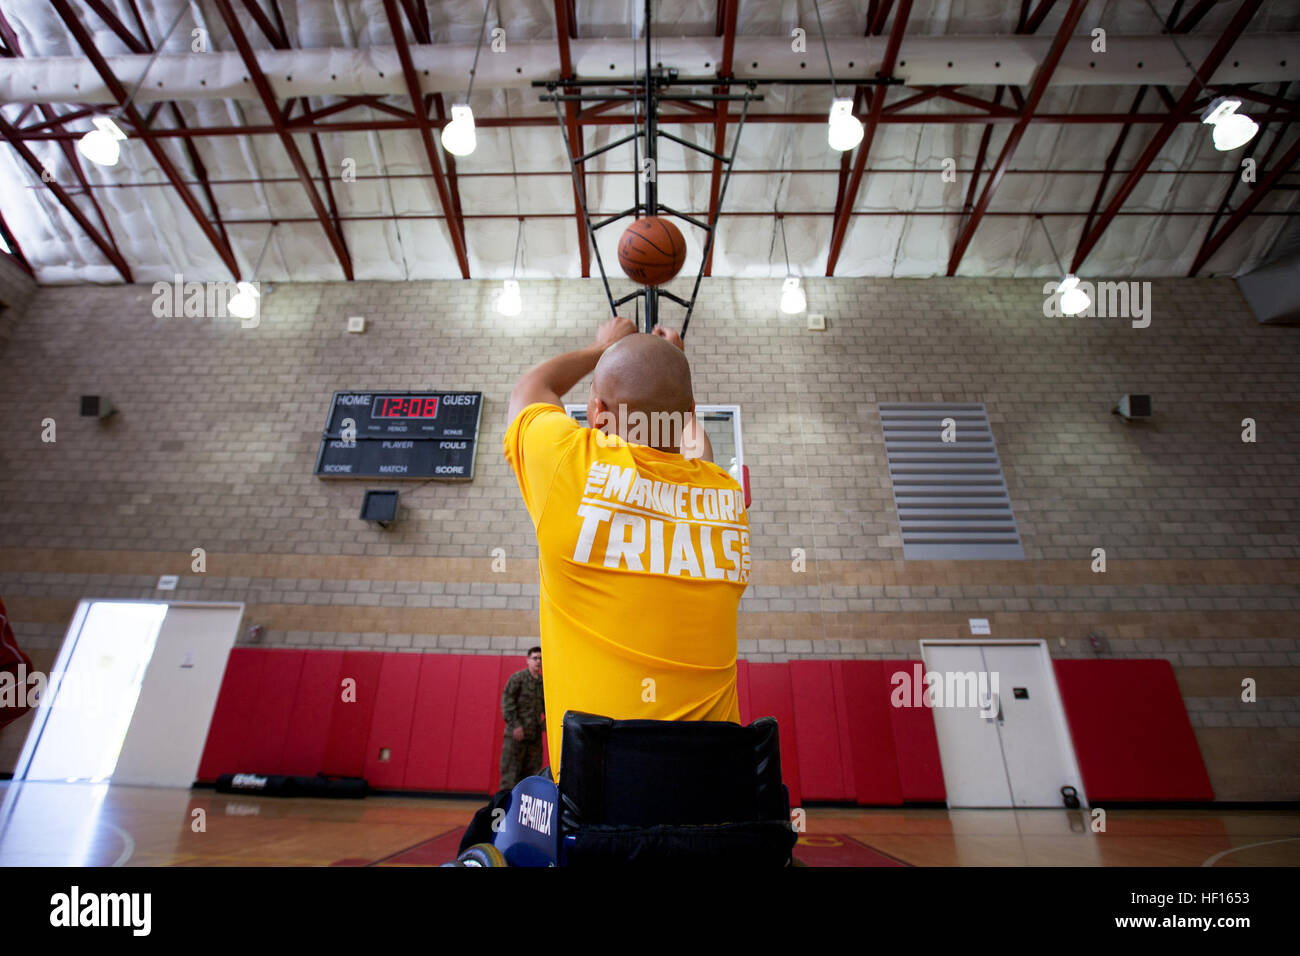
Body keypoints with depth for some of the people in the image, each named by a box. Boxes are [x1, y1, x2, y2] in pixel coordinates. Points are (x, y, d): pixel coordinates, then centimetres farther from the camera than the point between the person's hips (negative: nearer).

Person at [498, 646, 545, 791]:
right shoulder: (517, 678, -4)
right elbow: (507, 701, -10)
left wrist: (546, 722, 6)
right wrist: (515, 724, -16)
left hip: (535, 734, 6)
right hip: (516, 733, -6)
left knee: (533, 769, 9)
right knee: (511, 769, -4)